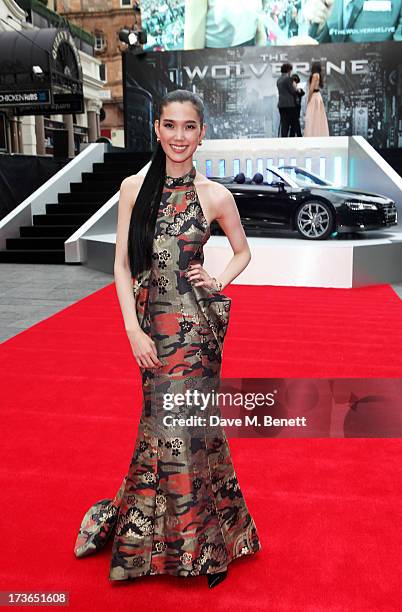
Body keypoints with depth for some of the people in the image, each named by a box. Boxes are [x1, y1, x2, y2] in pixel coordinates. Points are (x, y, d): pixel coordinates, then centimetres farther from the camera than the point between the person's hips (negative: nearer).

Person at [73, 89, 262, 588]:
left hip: (194, 325, -2)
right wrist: (134, 330, -6)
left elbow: (243, 251, 14)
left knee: (182, 425, 4)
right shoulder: (134, 188, 2)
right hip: (151, 323, 2)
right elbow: (122, 264, 1)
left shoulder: (215, 196, -2)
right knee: (165, 424, 11)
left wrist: (219, 282, -4)